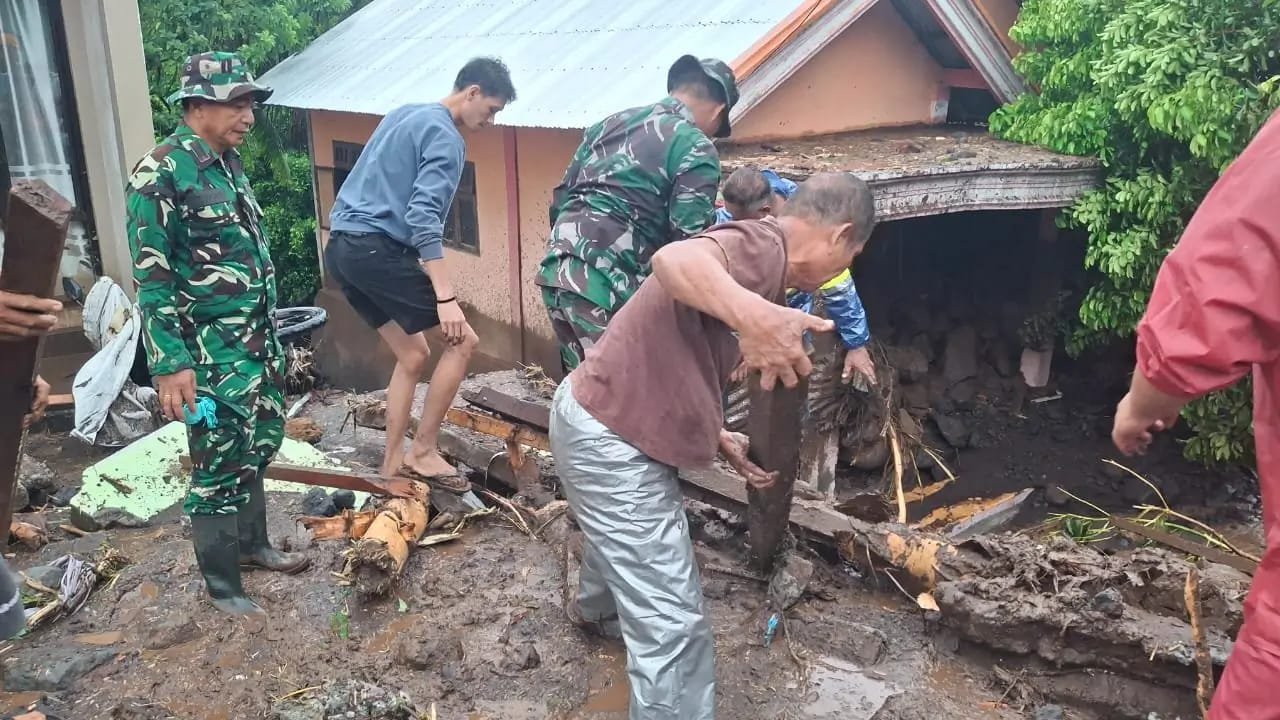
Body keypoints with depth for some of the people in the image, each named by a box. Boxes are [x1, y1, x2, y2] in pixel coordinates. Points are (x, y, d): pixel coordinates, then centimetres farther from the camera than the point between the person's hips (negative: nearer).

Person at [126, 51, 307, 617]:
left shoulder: (230, 165, 11)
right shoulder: (160, 173, -14)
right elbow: (151, 277, -17)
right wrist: (170, 364, -20)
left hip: (259, 341, 8)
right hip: (213, 353, -8)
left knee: (257, 451, 19)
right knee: (219, 469, 2)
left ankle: (252, 544, 38)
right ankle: (222, 586, 16)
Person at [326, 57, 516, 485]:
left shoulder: (406, 115, 21)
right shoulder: (446, 138, -9)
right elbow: (423, 216, -21)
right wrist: (446, 296, -26)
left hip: (343, 246, 10)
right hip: (377, 249, -10)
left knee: (412, 356, 16)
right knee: (462, 341, -3)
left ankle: (393, 463, 18)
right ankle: (423, 451, 2)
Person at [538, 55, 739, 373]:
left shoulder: (611, 122, 21)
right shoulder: (696, 149, -2)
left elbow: (560, 199, 22)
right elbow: (688, 242, -10)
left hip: (556, 270, 8)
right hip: (606, 282, -8)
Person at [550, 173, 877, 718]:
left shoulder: (758, 263, 11)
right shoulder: (763, 245, -20)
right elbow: (674, 261, -45)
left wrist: (721, 440, 14)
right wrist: (752, 313, -62)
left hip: (609, 425, 11)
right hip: (610, 441, -11)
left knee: (625, 541, 40)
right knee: (674, 625, -6)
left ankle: (593, 607, 70)